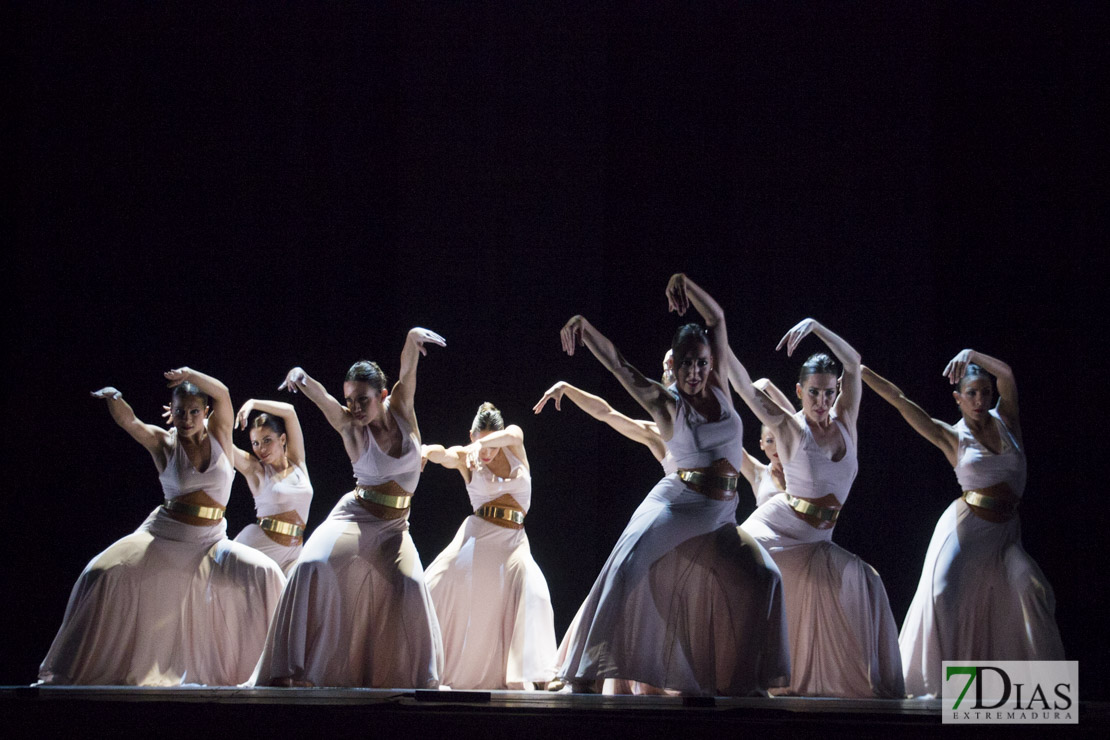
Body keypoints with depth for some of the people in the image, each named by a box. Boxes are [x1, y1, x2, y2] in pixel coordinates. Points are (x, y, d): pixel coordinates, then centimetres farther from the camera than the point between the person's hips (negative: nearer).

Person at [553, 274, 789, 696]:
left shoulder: (718, 387, 9)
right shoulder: (665, 403, -1)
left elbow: (718, 319, 5)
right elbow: (617, 364, -12)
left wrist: (686, 285, -7)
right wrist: (584, 328, -27)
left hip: (720, 517, 4)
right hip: (675, 503, -4)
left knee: (762, 578, -12)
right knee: (628, 568, -24)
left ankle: (739, 679, 0)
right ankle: (584, 672, -24)